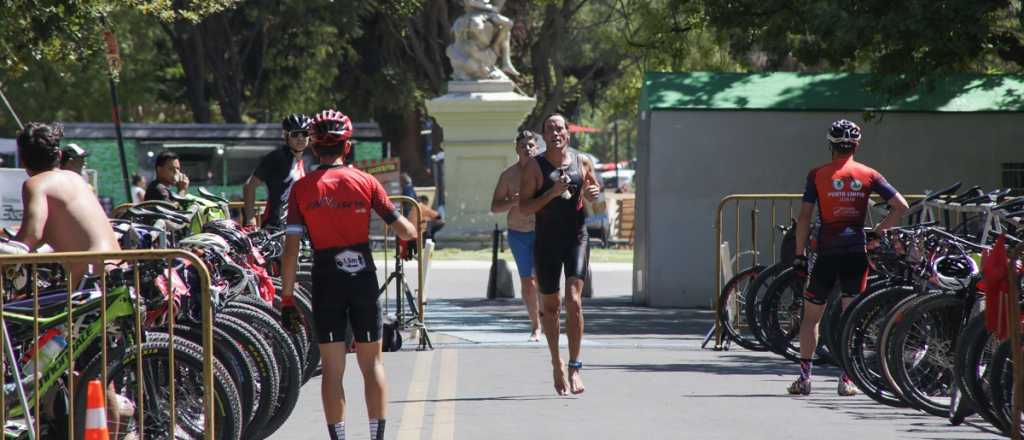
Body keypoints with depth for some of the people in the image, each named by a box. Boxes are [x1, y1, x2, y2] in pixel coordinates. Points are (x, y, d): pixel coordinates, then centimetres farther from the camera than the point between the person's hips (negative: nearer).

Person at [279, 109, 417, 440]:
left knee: (332, 366, 5)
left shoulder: (302, 188, -2)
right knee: (371, 362, 10)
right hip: (363, 276, 0)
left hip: (326, 281, 0)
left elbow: (291, 248, -6)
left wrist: (287, 298, -3)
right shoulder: (366, 182, -2)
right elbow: (403, 230, -2)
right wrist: (413, 233, 22)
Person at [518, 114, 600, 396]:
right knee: (549, 306, 9)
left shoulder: (582, 162, 5)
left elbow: (594, 190, 22)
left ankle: (574, 367, -13)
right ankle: (556, 364, 28)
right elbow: (524, 208, -7)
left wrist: (594, 194, -2)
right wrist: (552, 193, -20)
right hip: (546, 242, 0)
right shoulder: (535, 167, -2)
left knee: (574, 301, -15)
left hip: (576, 238, 0)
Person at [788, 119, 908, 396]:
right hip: (856, 250, 1)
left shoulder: (817, 175, 1)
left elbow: (804, 217, -3)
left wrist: (799, 256, 1)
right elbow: (901, 207, 2)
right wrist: (877, 232, 9)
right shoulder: (867, 175, 5)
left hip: (827, 251, -1)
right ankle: (847, 379, 1)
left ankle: (804, 376, 5)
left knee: (811, 316, 10)